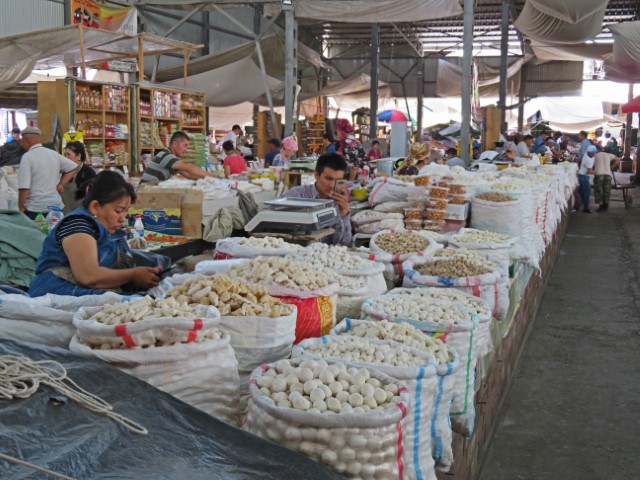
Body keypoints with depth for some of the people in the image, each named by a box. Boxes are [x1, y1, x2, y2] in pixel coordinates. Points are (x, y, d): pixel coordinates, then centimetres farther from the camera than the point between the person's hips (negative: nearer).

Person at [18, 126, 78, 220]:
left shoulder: (27, 157, -10)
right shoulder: (54, 154, 9)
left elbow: (24, 187, -17)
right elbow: (73, 168, 20)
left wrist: (21, 207, -6)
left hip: (35, 208, -6)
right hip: (56, 206, 6)